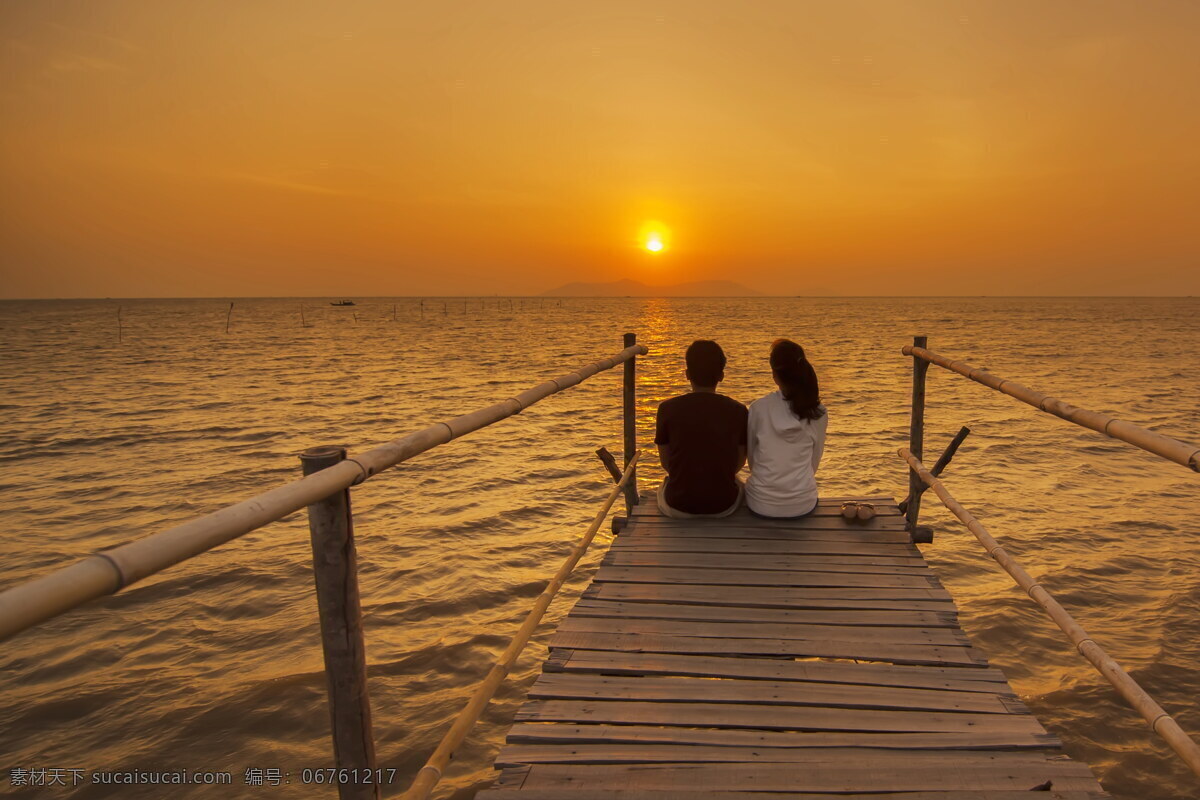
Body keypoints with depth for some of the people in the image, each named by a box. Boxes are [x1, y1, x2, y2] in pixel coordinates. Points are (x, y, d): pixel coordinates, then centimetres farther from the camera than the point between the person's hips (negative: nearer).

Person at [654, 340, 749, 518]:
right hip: (724, 505, 1)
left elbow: (666, 463, 1)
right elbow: (739, 462, 5)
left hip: (679, 506, -1)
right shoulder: (738, 411, -6)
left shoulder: (668, 409, -9)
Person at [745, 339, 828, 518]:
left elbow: (751, 455, 2)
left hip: (761, 505, -1)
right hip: (802, 505, 1)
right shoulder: (818, 413, -7)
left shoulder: (758, 408, -10)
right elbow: (815, 460, 4)